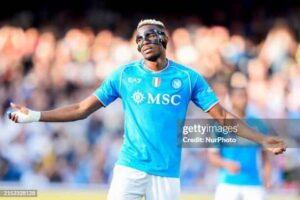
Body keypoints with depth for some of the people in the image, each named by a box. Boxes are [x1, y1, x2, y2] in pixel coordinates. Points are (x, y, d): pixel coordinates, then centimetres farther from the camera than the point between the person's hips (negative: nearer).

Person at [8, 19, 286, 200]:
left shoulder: (188, 77, 4)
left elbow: (222, 116, 2)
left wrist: (263, 140, -8)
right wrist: (36, 116, -3)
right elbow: (83, 108, 5)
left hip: (167, 173, 0)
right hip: (129, 168, 0)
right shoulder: (124, 75, 5)